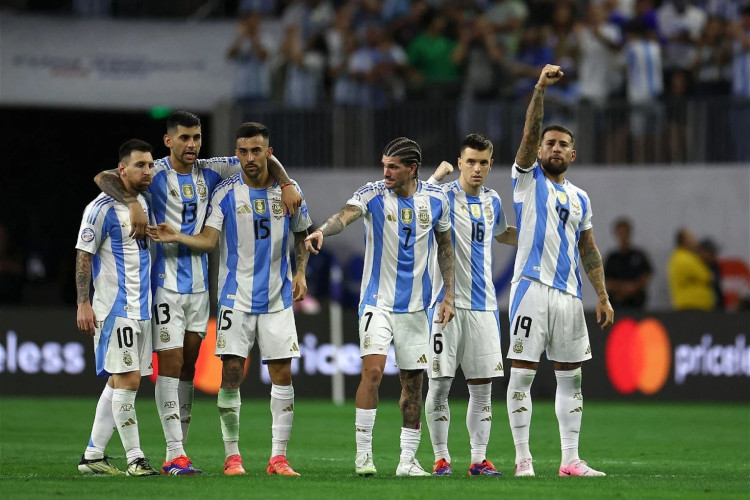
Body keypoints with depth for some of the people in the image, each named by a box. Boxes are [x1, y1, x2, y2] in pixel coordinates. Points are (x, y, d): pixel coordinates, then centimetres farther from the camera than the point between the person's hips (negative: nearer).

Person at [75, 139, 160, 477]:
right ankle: (135, 459, -8)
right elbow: (83, 256, -10)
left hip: (141, 307, 8)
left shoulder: (143, 203, 13)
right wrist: (83, 304, -14)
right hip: (115, 307, -8)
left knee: (118, 383, 10)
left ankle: (93, 455, 15)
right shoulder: (102, 208, -11)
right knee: (127, 380, -11)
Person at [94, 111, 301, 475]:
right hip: (167, 280, -6)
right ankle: (175, 454, -10)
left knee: (188, 366, 7)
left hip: (199, 282, 6)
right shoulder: (156, 175, -8)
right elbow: (103, 179, -21)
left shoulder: (209, 172, 7)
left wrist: (286, 185, 0)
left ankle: (178, 452, 11)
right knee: (170, 364, -9)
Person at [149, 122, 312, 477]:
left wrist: (300, 273, 4)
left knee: (282, 373, -1)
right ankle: (232, 456, 3)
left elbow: (302, 234, 16)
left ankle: (278, 457, 5)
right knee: (231, 373, -6)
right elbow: (209, 240, -9)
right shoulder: (226, 192, -3)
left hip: (278, 297, 2)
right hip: (236, 297, -2)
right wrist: (177, 237, -25)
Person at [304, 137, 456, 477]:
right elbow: (346, 215, -28)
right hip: (378, 300, -3)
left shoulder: (435, 199, 1)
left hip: (416, 305, 3)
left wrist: (449, 295, 8)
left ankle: (408, 459, 16)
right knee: (373, 369, -18)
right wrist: (322, 230, -50)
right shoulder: (373, 194, -9)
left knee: (413, 380, 7)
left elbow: (444, 245, 12)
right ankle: (363, 455, -11)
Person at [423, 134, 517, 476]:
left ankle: (479, 459, 9)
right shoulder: (444, 196, -6)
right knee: (440, 384, -2)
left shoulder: (492, 201, 12)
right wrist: (436, 178, -26)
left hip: (483, 306, 5)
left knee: (482, 387, 4)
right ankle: (441, 457, 6)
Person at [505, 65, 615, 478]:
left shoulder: (579, 199, 17)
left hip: (569, 293, 5)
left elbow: (589, 251, 20)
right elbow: (530, 133, -10)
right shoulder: (528, 179, 4)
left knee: (570, 377, 6)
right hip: (532, 287, -5)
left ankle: (570, 459, 10)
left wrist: (603, 296, 13)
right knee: (522, 373, -6)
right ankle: (523, 458, -3)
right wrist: (541, 88, -22)